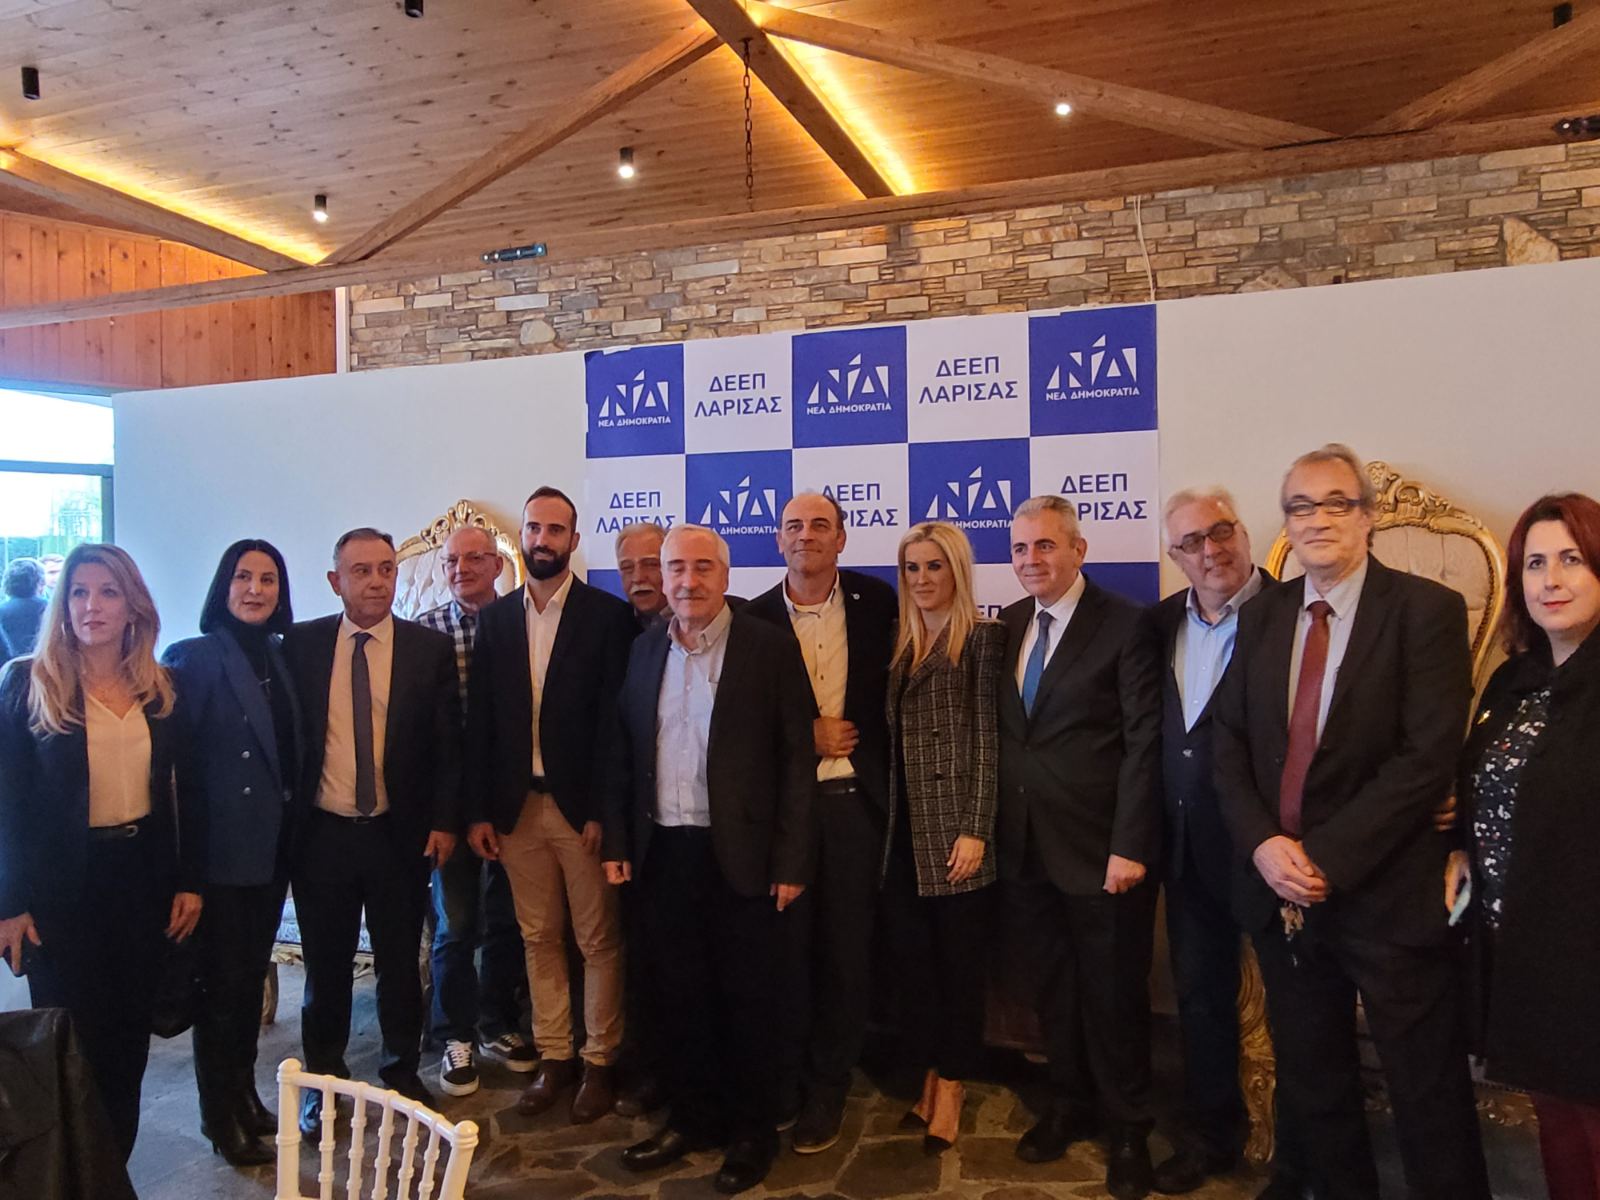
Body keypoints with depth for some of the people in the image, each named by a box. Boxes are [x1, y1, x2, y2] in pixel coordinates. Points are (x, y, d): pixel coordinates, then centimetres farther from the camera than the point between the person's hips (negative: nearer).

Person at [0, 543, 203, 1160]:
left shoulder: (161, 688, 2)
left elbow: (184, 792, 6)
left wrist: (190, 882, 3)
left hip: (142, 881, 3)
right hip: (61, 890, -3)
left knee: (129, 1037, 11)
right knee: (71, 1044, 7)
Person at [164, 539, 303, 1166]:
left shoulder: (283, 658, 7)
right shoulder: (191, 658, -11)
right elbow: (176, 760, -13)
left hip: (272, 849, 6)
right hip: (221, 850, -6)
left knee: (252, 977, 18)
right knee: (223, 984, 6)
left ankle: (245, 1095, 34)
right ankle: (221, 1115, 23)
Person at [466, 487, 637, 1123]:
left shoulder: (608, 615, -4)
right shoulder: (495, 618, 8)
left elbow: (613, 719, -8)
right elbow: (480, 721, 7)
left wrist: (603, 809, -13)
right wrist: (478, 810, 3)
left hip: (582, 806, -3)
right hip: (517, 807, 4)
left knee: (598, 940, 5)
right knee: (539, 938, 13)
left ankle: (599, 1061, 20)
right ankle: (553, 1057, 26)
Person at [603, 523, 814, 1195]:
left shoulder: (770, 648, -7)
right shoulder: (644, 650, 6)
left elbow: (796, 758, -8)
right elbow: (623, 753, 10)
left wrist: (791, 859, -11)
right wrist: (617, 841, 5)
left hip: (740, 853, -4)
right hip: (661, 852, 4)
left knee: (746, 997, 9)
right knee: (675, 994, 15)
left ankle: (751, 1132, 27)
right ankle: (692, 1118, 34)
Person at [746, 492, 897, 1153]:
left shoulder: (876, 601, 1)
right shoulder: (754, 617, 0)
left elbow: (897, 685, 8)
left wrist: (856, 741, 0)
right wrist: (807, 736, -9)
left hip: (852, 796, 0)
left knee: (845, 944, 8)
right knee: (787, 941, 8)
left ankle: (828, 1085, 26)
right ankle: (785, 1077, 28)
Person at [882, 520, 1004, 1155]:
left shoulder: (982, 637, -6)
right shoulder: (901, 644, 13)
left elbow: (988, 739, -10)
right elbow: (892, 734, 14)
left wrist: (975, 831, -15)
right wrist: (887, 821, 8)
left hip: (954, 827, -6)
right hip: (903, 828, 6)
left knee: (959, 959, 6)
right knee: (910, 954, 10)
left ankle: (953, 1085, 22)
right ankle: (929, 1074, 26)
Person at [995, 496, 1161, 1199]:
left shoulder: (1124, 626, -10)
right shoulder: (1007, 626, 7)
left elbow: (1144, 742, -13)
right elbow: (1002, 732, 10)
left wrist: (1131, 846, -17)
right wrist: (990, 826, 5)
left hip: (1100, 849, -5)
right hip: (1025, 847, 5)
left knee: (1113, 993, 10)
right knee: (1052, 986, 17)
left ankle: (1128, 1128, 31)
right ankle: (1069, 1106, 38)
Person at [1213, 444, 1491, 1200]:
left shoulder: (1427, 610, -8)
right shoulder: (1261, 615, 8)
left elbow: (1426, 758, -16)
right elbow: (1229, 741, 5)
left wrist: (1325, 856, -19)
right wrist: (1264, 844, -10)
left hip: (1387, 893, -5)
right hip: (1280, 889, 5)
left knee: (1428, 1095, 9)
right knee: (1310, 1083, 19)